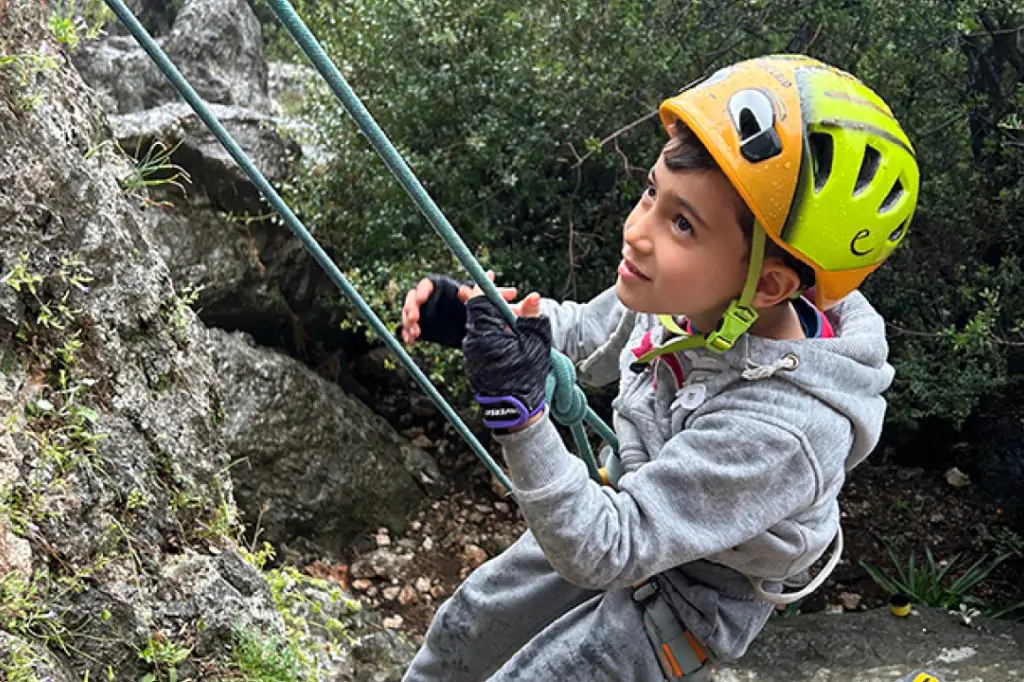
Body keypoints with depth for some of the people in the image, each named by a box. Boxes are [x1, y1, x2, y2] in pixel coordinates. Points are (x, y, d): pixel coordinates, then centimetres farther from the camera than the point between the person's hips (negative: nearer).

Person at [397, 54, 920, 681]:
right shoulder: (689, 292, -22)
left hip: (687, 597, -6)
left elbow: (602, 553, -37)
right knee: (467, 624, 20)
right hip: (628, 509, 6)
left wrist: (520, 416, -49)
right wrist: (471, 315, -15)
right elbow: (586, 337, 0)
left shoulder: (773, 430, -42)